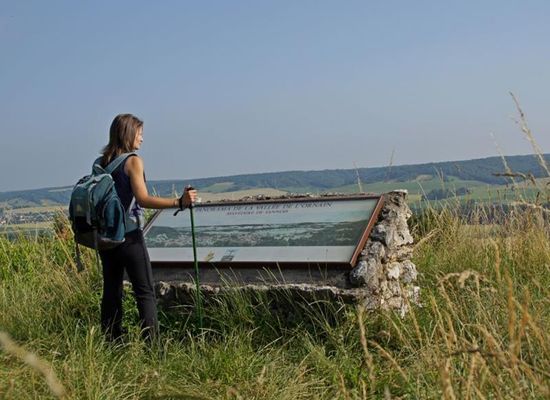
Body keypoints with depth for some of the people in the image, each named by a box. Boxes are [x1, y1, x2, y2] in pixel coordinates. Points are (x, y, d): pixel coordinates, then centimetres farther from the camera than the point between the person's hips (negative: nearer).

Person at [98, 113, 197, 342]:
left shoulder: (102, 162, 11)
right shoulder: (133, 161, -9)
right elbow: (143, 199, -21)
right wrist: (179, 202, -24)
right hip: (129, 236, -7)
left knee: (111, 292, 12)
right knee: (145, 293, -3)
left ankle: (111, 342, 15)